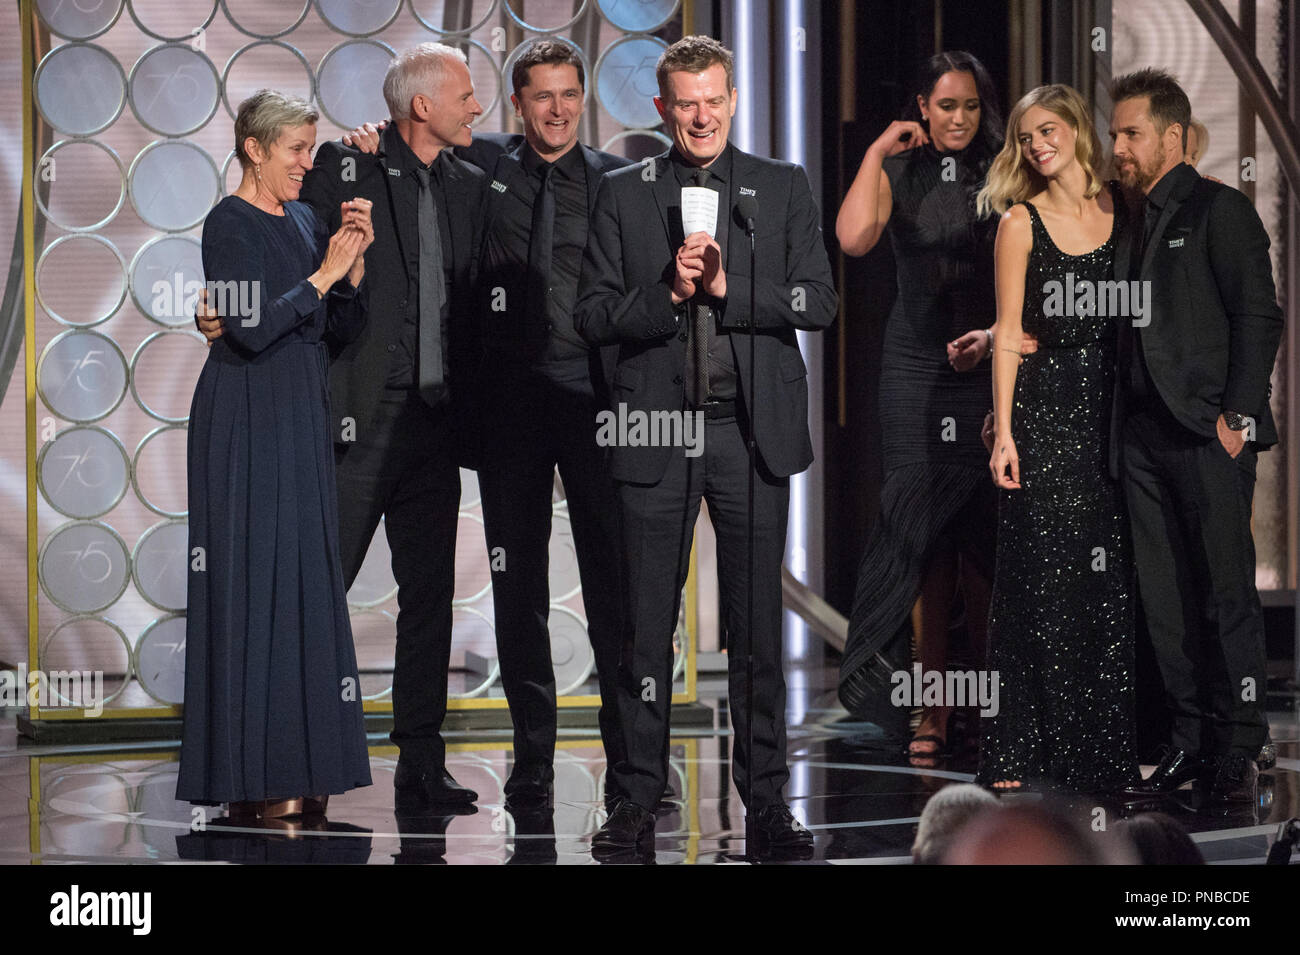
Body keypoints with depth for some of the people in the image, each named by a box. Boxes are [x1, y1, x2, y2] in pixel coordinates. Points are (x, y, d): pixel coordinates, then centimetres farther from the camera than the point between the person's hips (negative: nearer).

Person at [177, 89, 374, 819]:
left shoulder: (305, 222, 13)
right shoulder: (229, 225, -10)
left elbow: (343, 330, 11)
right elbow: (250, 328, -21)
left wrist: (354, 262, -3)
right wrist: (322, 274, -16)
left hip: (301, 421, 8)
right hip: (247, 422, -8)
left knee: (305, 579, 7)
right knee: (255, 578, -7)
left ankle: (297, 766, 12)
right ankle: (253, 779, -4)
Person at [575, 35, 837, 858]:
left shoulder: (784, 188, 8)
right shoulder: (624, 194, 8)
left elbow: (819, 303, 0)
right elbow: (593, 316, 3)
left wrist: (727, 287, -12)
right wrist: (670, 293, -13)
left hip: (753, 429, 0)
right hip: (656, 429, 0)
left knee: (757, 622, 3)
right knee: (648, 626, 3)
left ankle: (767, 798, 9)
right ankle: (639, 797, 8)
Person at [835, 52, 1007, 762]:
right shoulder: (899, 174, 6)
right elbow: (854, 239, -12)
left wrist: (993, 335, -16)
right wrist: (877, 152, -8)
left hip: (991, 365, -1)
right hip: (916, 369, 1)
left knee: (984, 536, -1)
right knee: (922, 533, -4)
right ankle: (933, 709, -3)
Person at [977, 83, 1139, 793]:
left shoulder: (1123, 211, 9)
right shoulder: (1021, 221, 2)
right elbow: (1009, 334, 0)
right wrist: (1003, 432, -7)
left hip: (1111, 408, 3)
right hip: (1041, 408, -3)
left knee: (1109, 580, 2)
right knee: (1043, 577, -4)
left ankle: (1105, 748, 8)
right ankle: (1024, 752, -1)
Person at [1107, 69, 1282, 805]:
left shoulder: (1220, 211, -3)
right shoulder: (1134, 224, 18)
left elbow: (1260, 317, -8)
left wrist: (1238, 415, -14)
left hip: (1208, 437, -7)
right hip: (1145, 438, 7)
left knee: (1228, 594, -4)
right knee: (1167, 602, 6)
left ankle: (1239, 752, -1)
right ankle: (1192, 744, 11)